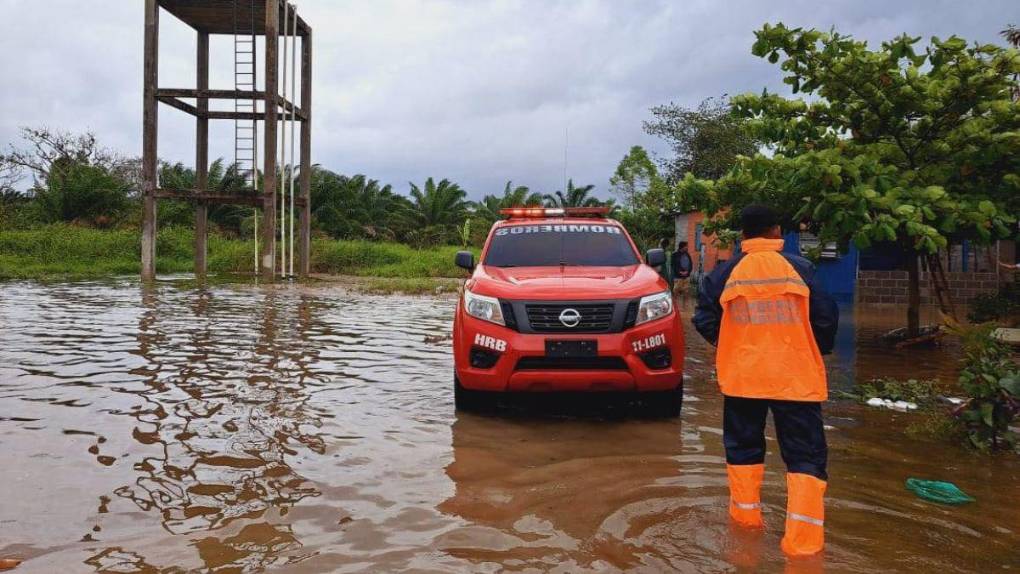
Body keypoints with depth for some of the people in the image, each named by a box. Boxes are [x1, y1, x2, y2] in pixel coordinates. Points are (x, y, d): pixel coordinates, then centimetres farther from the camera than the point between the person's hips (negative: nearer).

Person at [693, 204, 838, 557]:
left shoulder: (725, 272, -1)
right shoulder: (800, 268, -5)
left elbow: (704, 318, 2)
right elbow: (826, 317, -3)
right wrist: (817, 352, 16)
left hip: (742, 375, 2)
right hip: (796, 377, -2)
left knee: (743, 447, 19)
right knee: (805, 455, 3)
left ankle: (745, 514, 29)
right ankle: (803, 538, -4)